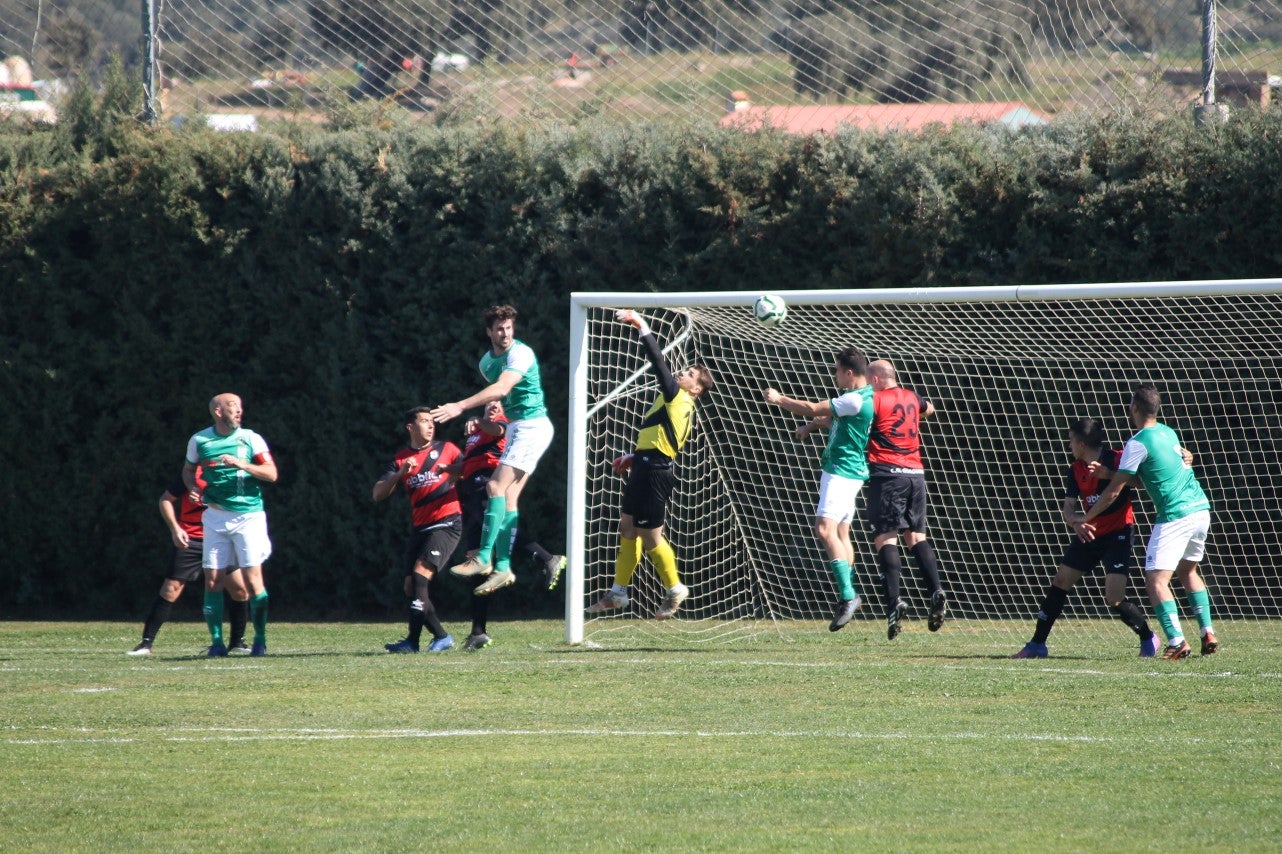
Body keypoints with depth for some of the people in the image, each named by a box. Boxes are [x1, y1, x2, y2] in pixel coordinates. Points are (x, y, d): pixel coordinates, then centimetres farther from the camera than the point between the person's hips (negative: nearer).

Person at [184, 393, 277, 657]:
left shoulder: (251, 439, -2)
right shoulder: (199, 441, 4)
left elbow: (271, 474, -9)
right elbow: (188, 470, 20)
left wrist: (241, 464, -22)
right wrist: (193, 488, -1)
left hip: (249, 515, -2)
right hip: (216, 516, 2)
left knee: (252, 579, -9)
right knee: (213, 580, -3)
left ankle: (260, 639, 2)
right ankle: (216, 641, 6)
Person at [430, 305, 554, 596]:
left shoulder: (521, 353, -17)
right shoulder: (487, 361, 9)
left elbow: (502, 388, -31)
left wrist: (461, 406, -37)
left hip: (532, 426, -9)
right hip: (515, 428, 9)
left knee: (497, 486, -18)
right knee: (508, 496, 2)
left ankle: (484, 558, -20)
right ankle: (503, 567, 1)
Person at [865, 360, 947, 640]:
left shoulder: (875, 401, -3)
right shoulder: (912, 398, 17)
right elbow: (929, 408, 41)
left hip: (887, 474, -6)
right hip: (915, 473, 6)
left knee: (885, 537, -8)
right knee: (916, 536, 11)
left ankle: (894, 601, -21)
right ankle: (935, 591, -6)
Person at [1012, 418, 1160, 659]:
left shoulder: (1117, 459, -14)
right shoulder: (1076, 470, 4)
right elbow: (1068, 507, 1)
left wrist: (1109, 475, -34)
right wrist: (1074, 520, -23)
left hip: (1118, 533, -7)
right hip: (1089, 533, 7)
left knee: (1114, 599, -15)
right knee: (1059, 583, 4)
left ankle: (1148, 639, 8)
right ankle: (1037, 644, 12)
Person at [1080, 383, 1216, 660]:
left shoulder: (1138, 444, -9)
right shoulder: (1168, 432, 14)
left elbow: (1114, 490, -5)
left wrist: (1086, 519, 5)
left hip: (1175, 517, -8)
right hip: (1201, 509, 8)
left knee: (1156, 579, -8)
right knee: (1188, 570, 25)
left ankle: (1177, 642, -21)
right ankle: (1208, 634, 18)